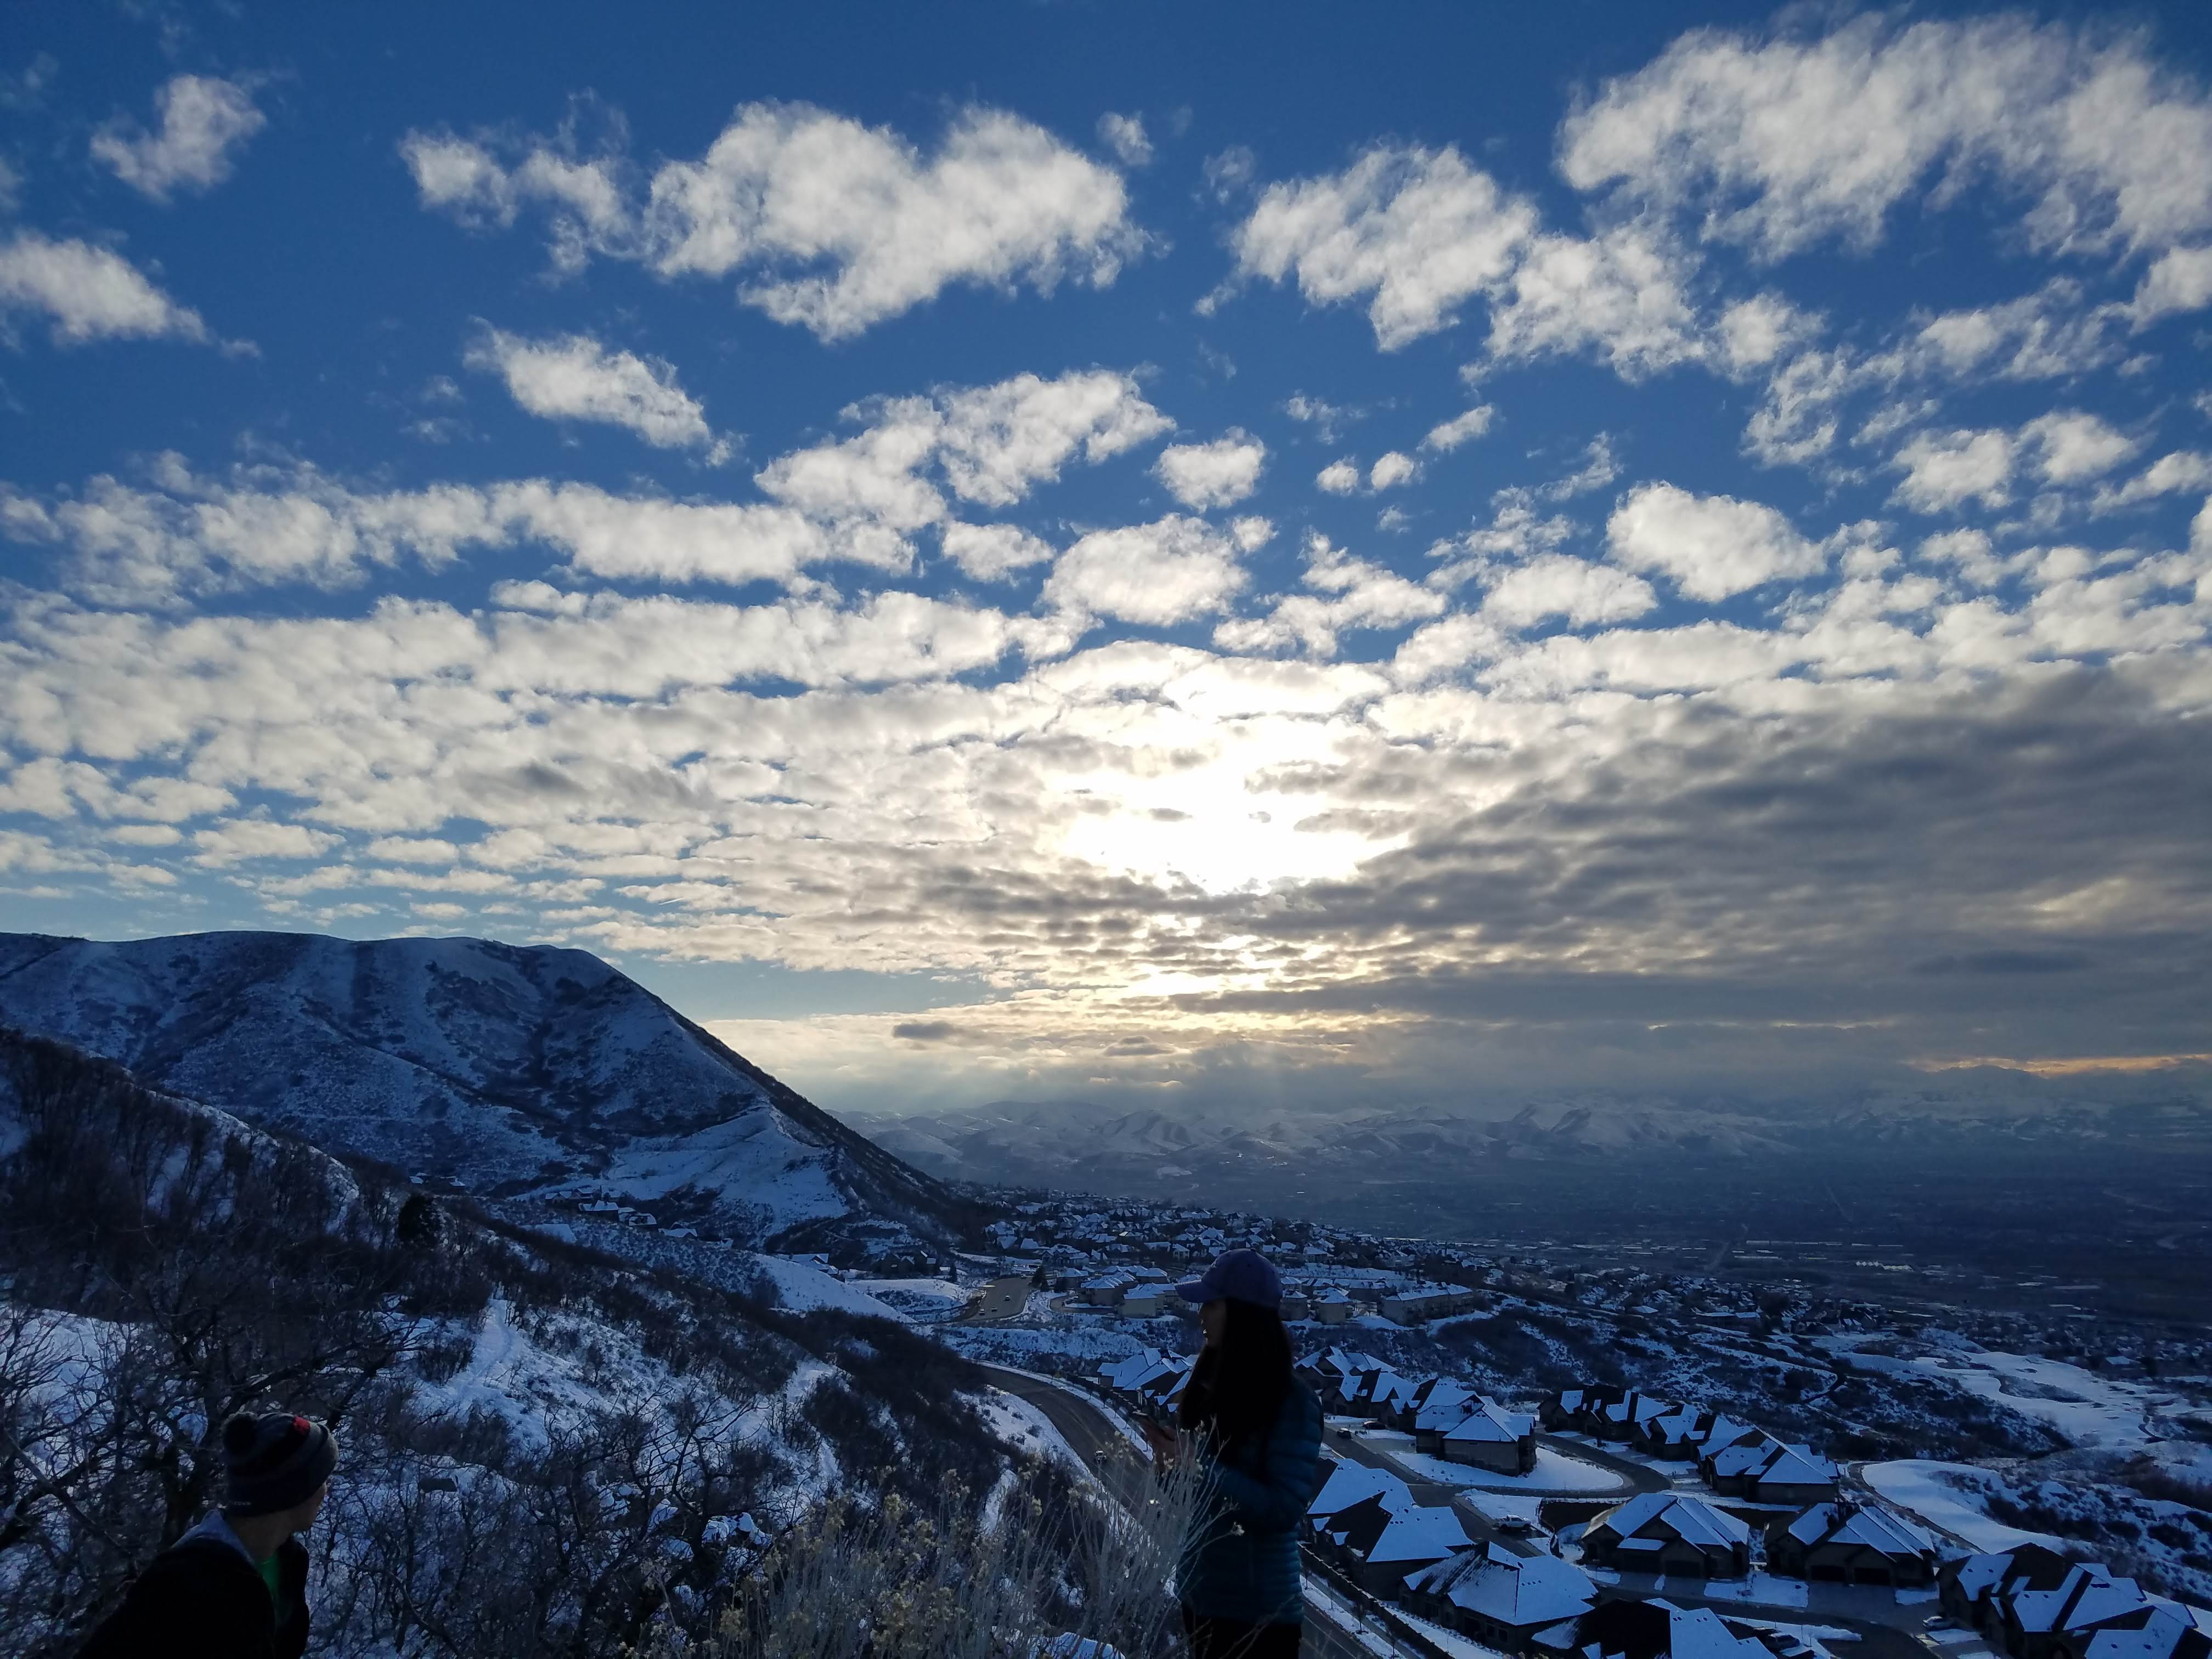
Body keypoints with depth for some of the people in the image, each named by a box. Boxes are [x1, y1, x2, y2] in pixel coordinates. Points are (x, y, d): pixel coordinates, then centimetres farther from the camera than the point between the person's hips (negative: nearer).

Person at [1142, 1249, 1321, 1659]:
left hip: (1258, 1611, -6)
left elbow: (1284, 1509, -22)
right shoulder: (1214, 1384, 0)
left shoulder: (1293, 1403, -20)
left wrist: (1200, 1464, -25)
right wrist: (1173, 1457, -11)